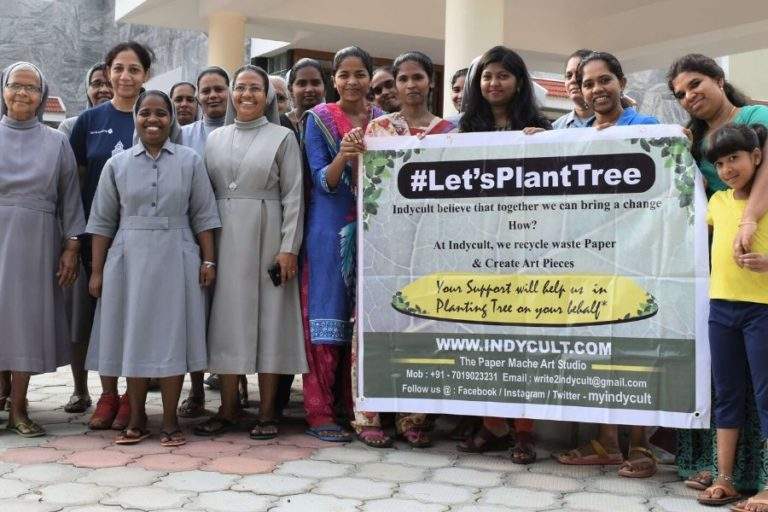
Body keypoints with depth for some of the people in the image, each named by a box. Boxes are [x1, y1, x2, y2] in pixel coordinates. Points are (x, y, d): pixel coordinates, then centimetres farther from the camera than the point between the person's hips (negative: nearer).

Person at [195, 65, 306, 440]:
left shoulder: (282, 138, 2)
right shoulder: (215, 138, 12)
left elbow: (293, 197, -2)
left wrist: (289, 247, -10)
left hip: (266, 238, -3)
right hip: (224, 239, 3)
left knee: (268, 317, 0)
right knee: (227, 317, 4)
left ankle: (266, 413, 7)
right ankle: (227, 409, 13)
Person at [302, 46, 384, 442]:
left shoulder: (383, 121, 10)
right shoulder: (319, 119, 1)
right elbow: (323, 182, -8)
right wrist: (343, 157, -25)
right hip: (330, 229, -3)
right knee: (326, 315, -3)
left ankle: (357, 404, 15)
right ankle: (319, 412, 1)